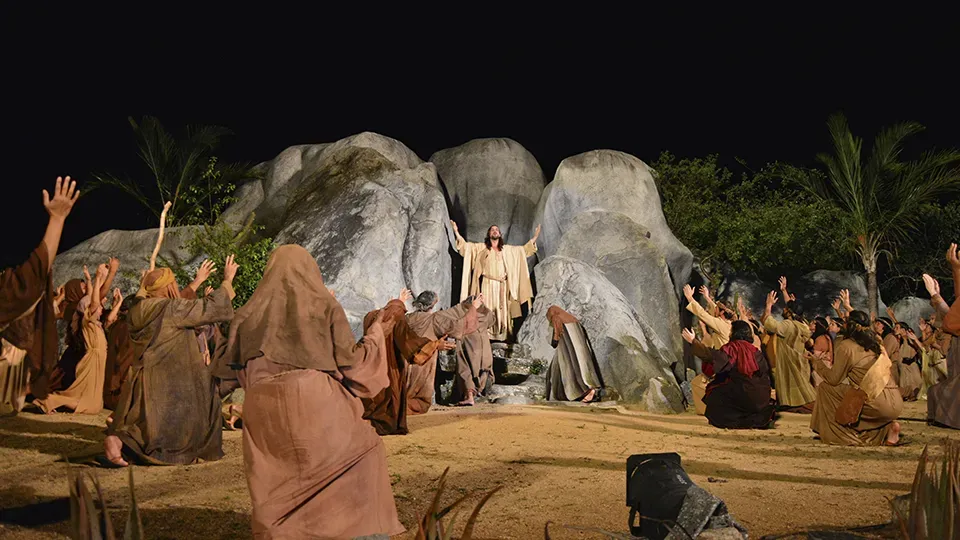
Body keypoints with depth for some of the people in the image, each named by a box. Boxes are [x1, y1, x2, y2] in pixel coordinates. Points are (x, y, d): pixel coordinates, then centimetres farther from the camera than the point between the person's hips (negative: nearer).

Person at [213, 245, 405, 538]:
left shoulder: (251, 311, 12)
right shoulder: (324, 305, 4)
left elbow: (224, 366, 17)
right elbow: (352, 361, 0)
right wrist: (375, 331, 16)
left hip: (264, 410, 3)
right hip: (318, 403, -3)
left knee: (276, 485, 14)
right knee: (363, 452, 12)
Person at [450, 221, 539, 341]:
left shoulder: (507, 249, 18)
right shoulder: (481, 247, 10)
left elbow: (524, 249, 21)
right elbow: (465, 245, 3)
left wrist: (535, 237, 15)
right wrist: (456, 232, -7)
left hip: (502, 285, 3)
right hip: (487, 284, -3)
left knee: (502, 310, -1)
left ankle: (501, 335, 1)